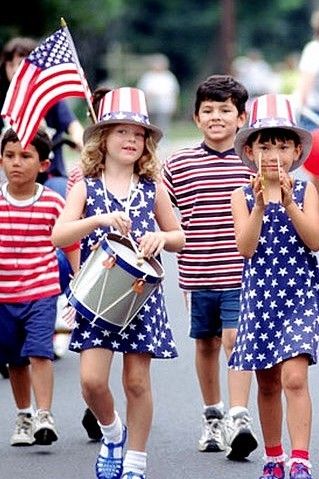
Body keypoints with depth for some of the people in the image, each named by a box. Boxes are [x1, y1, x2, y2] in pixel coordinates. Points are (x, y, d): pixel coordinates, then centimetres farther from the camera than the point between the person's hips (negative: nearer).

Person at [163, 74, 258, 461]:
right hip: (197, 275, 2)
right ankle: (212, 416, 28)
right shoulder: (177, 165, 1)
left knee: (235, 338, -12)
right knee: (206, 343, 13)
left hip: (242, 272, -2)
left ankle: (239, 419, -18)